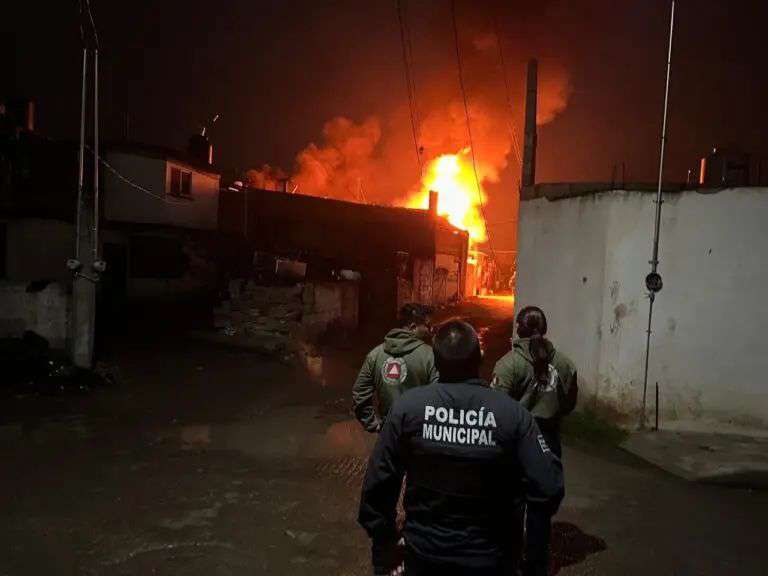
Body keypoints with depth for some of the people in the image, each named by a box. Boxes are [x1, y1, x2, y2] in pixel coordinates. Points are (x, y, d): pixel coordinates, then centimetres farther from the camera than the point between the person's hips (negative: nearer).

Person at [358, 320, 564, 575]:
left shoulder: (407, 406, -16)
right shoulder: (513, 413, -18)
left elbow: (377, 484, -12)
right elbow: (549, 490, -19)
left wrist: (383, 550, 1)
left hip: (424, 554, 1)